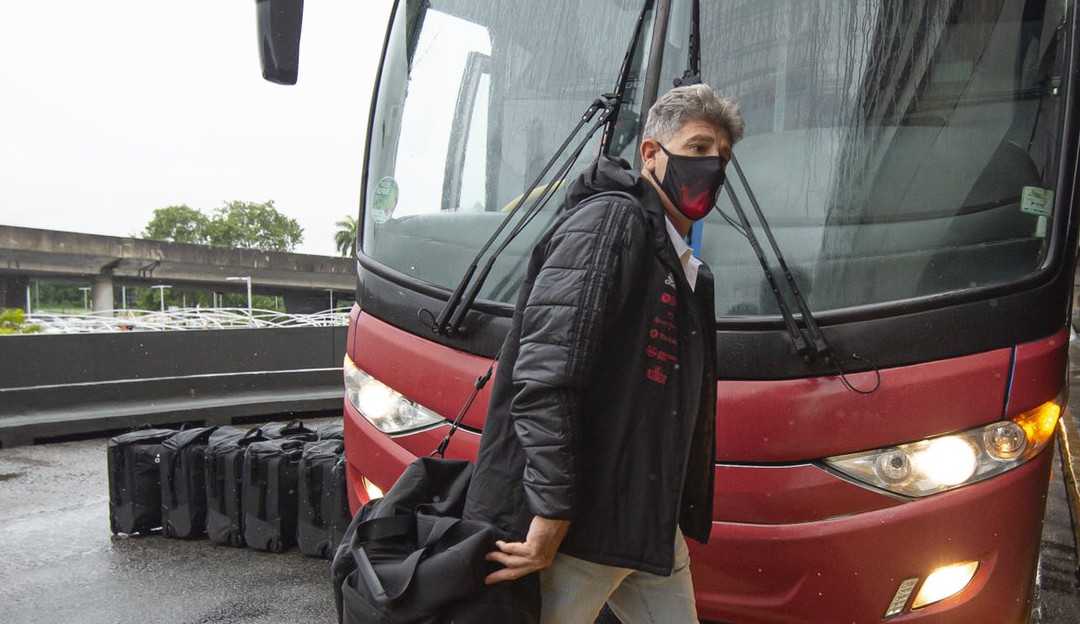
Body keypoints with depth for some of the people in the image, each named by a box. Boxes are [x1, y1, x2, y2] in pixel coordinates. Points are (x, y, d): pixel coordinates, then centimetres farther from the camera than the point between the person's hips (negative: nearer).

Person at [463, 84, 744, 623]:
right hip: (573, 524, -9)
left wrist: (680, 513, 18)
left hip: (647, 525, 9)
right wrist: (551, 514, -24)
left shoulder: (689, 272, 18)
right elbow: (544, 376, -22)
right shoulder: (610, 221, -11)